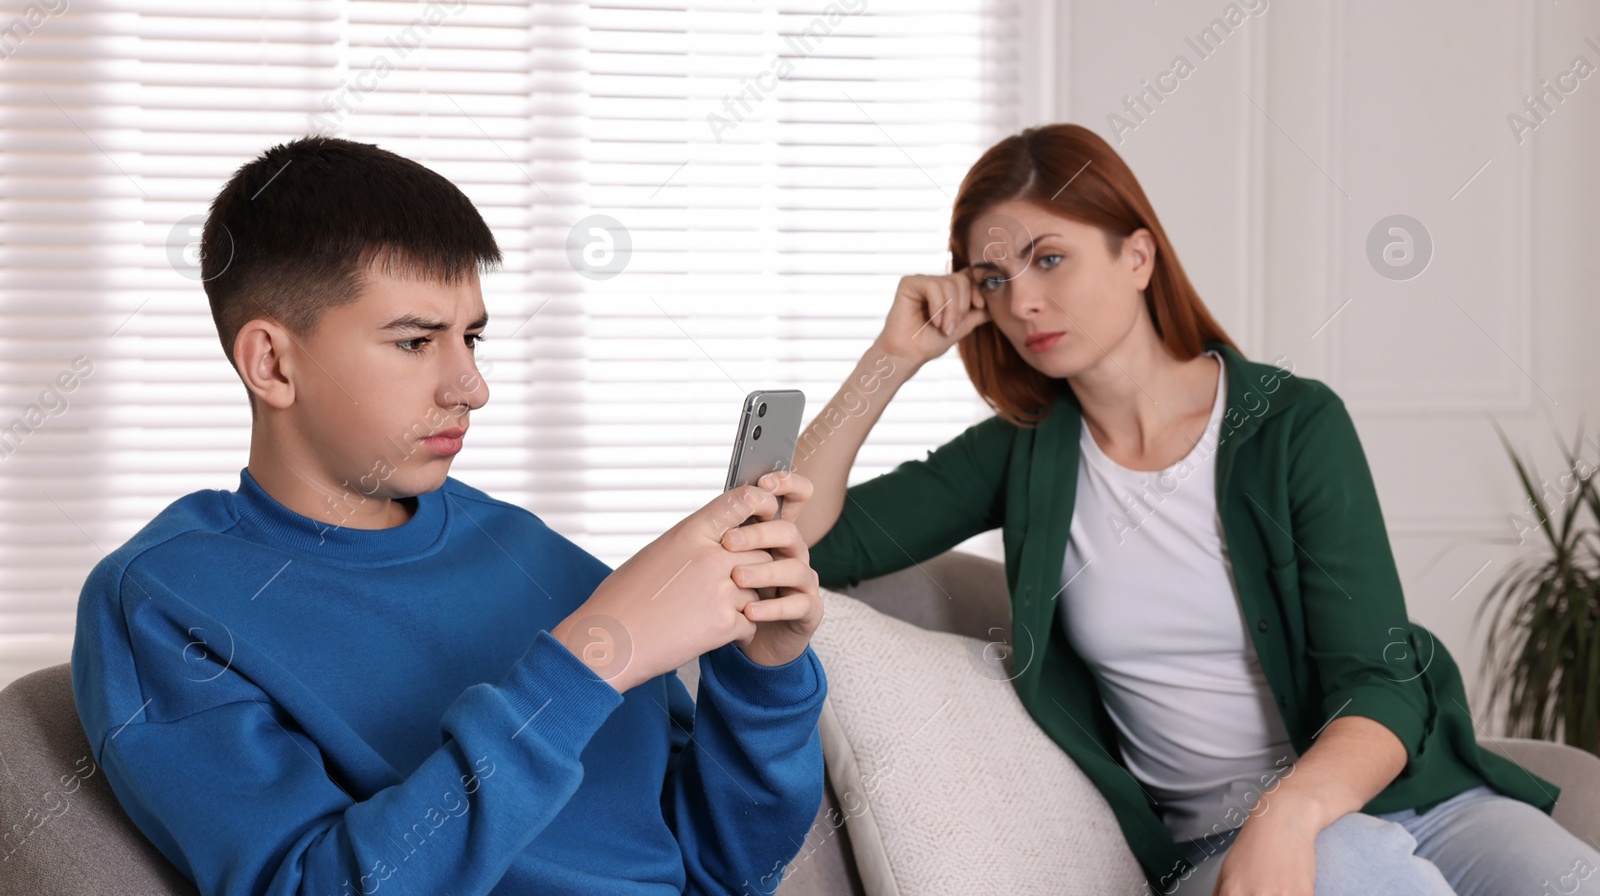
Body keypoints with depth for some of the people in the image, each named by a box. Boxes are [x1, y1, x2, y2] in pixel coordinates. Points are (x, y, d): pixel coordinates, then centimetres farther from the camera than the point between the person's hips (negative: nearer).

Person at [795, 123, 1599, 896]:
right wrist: (891, 360, -1)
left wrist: (1288, 815, -29)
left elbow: (1382, 688, -9)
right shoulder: (1021, 455, 7)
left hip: (1416, 788, 0)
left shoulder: (1294, 422, -2)